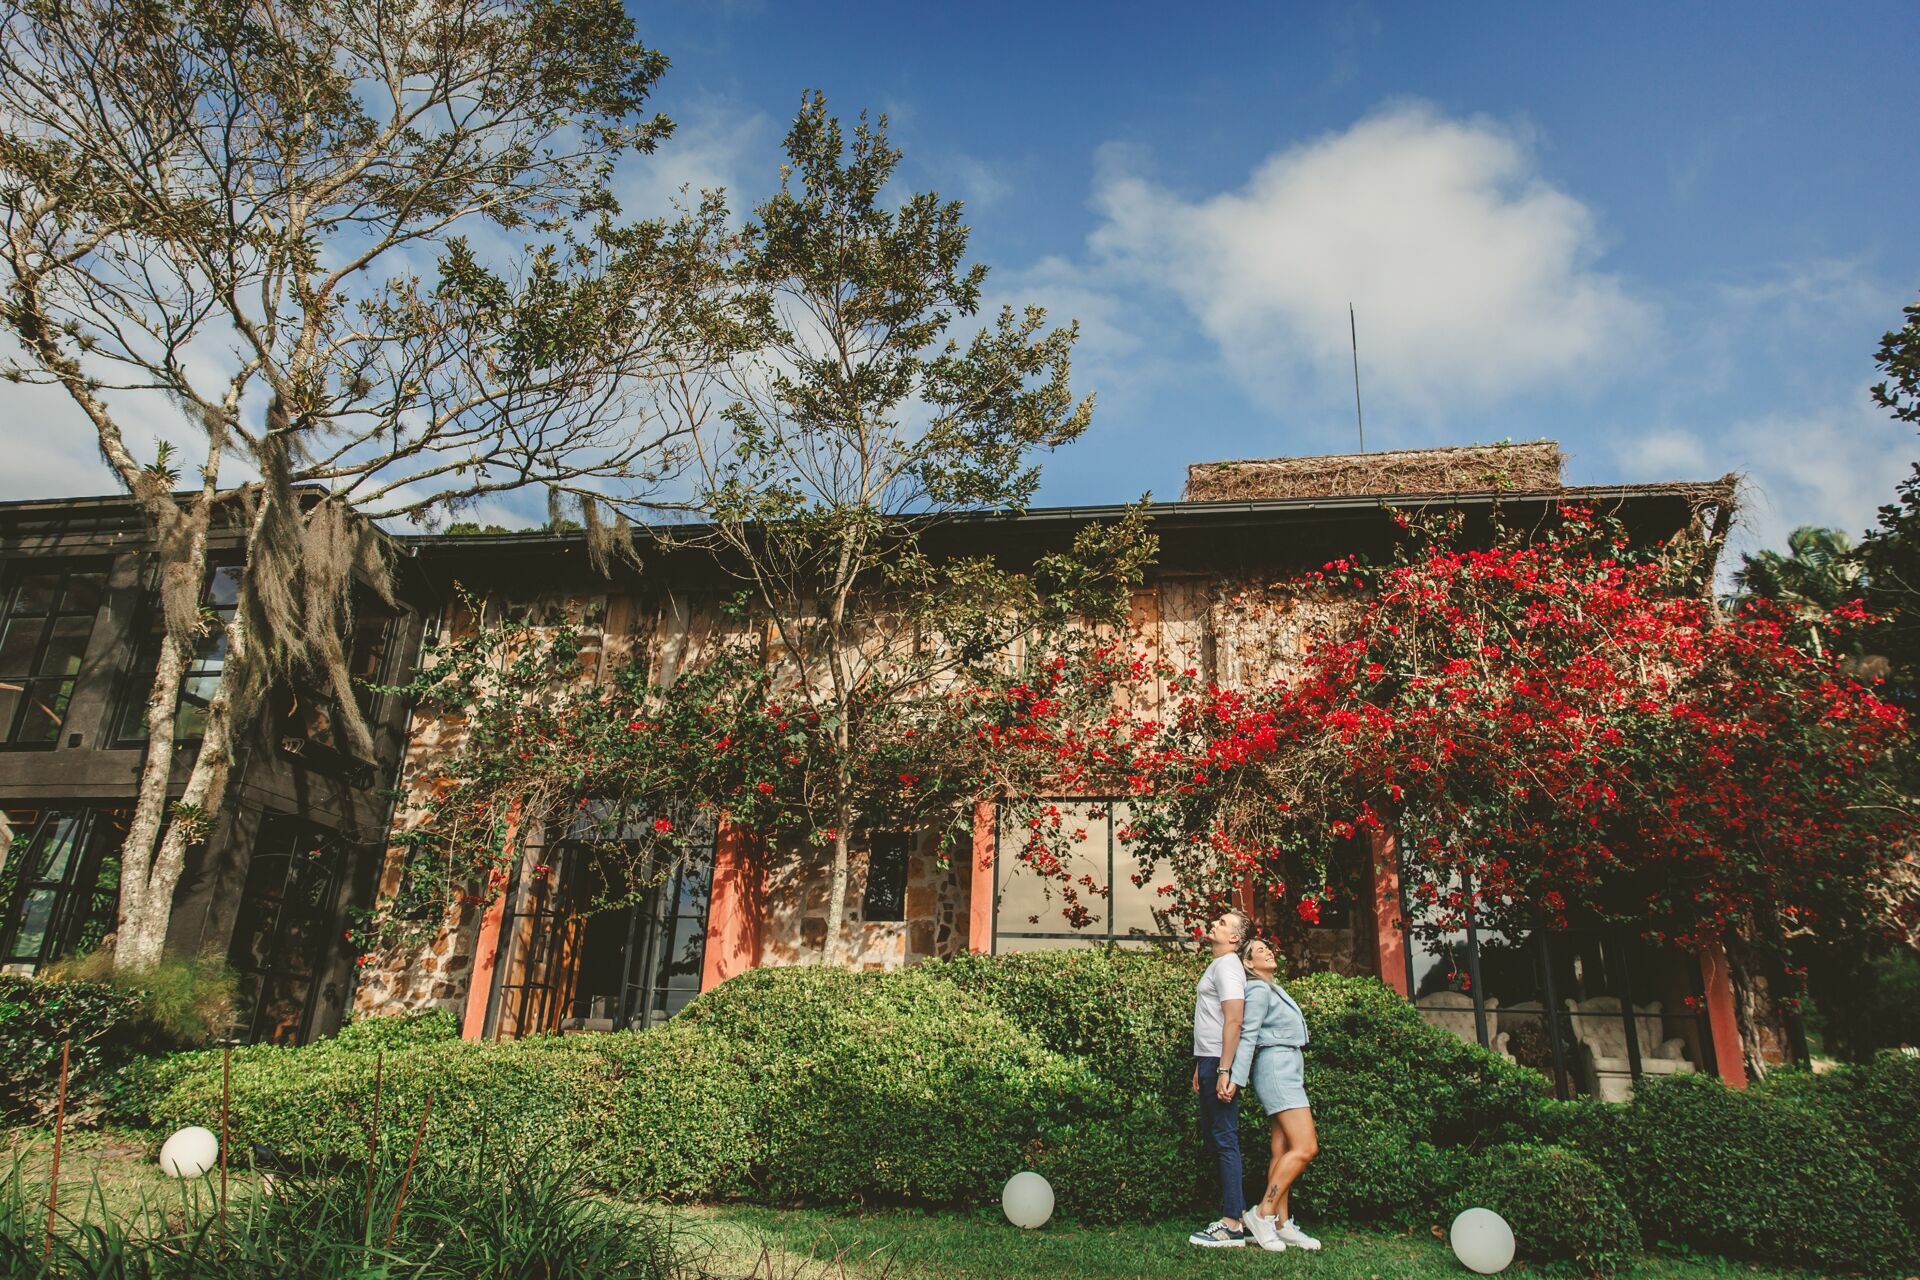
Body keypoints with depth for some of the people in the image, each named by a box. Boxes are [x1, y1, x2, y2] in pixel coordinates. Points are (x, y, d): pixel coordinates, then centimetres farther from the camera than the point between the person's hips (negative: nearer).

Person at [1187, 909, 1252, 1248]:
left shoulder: (1227, 966, -11)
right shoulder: (1217, 966, 19)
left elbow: (1233, 1022, -20)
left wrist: (1224, 1071, -25)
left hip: (1219, 1063, -10)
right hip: (1209, 1060, 10)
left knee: (1225, 1139, -7)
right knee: (1213, 1135, 14)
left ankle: (1232, 1226, -3)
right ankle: (1239, 1216, 21)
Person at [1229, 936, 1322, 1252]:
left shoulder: (1274, 989, 20)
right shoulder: (1259, 989, -8)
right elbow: (1248, 1036, -15)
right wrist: (1236, 1078, -19)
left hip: (1288, 1069, 9)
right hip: (1276, 1067, -9)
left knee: (1283, 1149, 4)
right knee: (1305, 1147, -15)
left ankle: (1282, 1224, 2)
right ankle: (1263, 1213, -13)